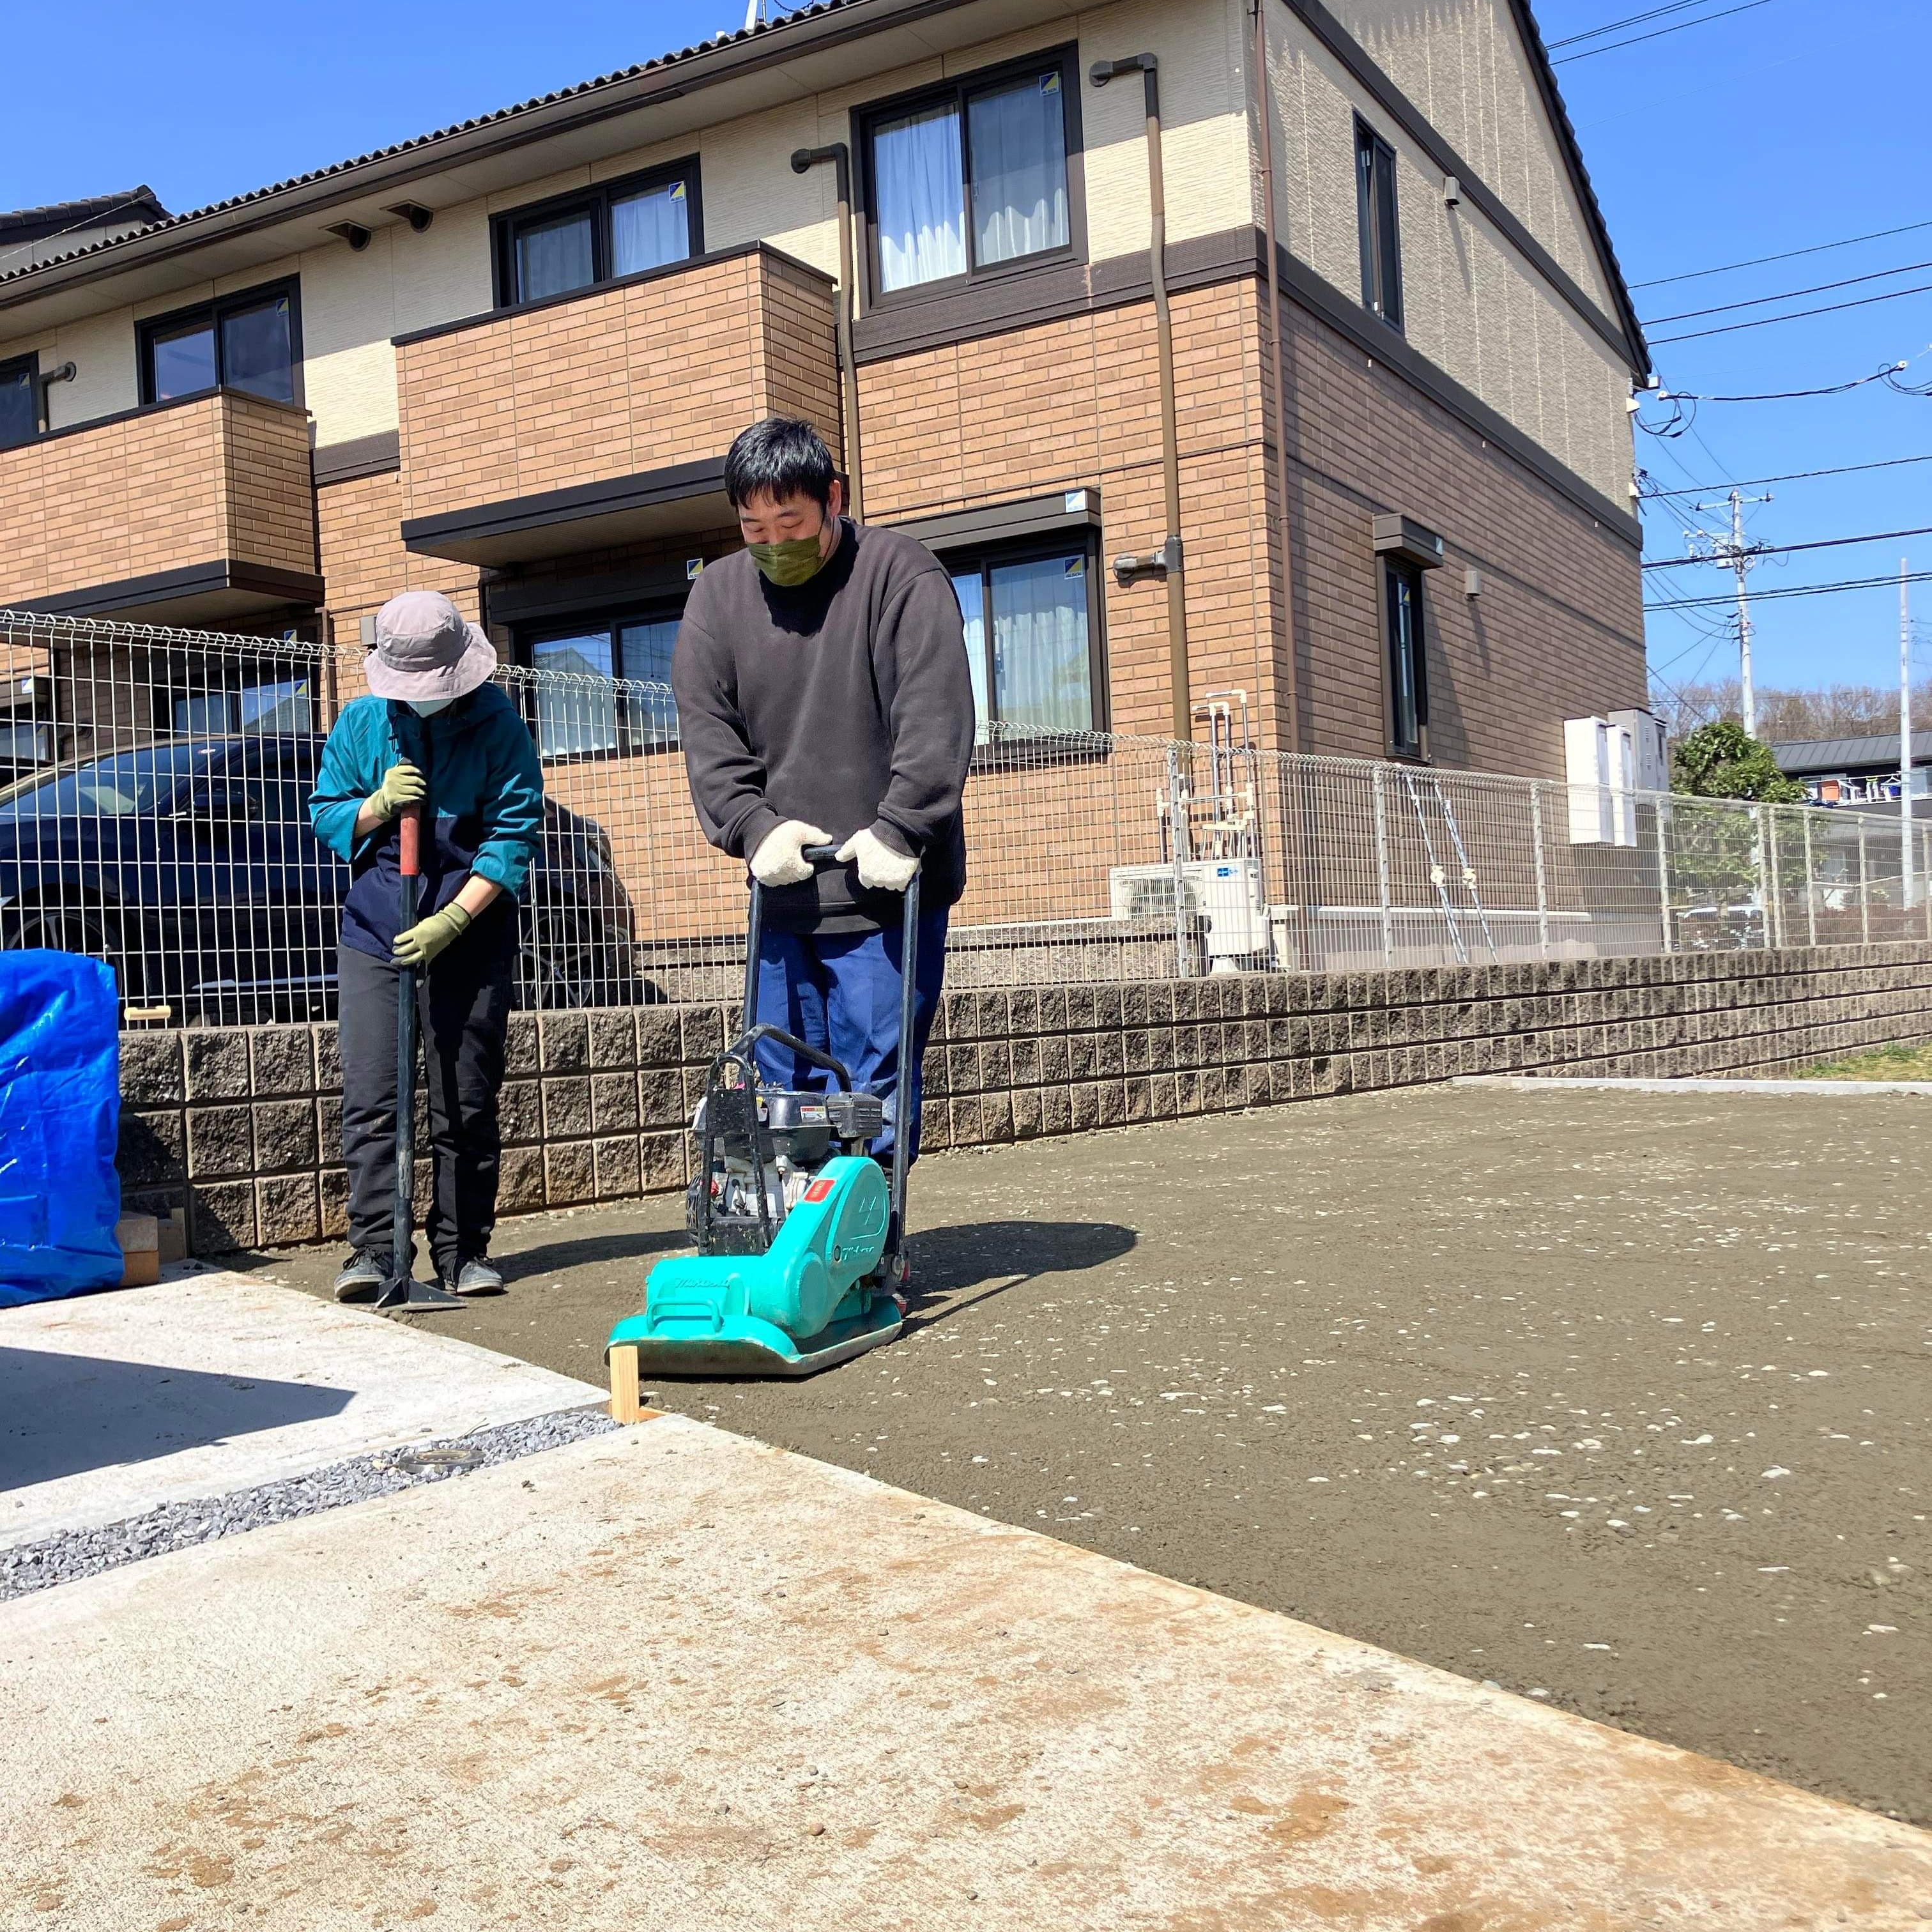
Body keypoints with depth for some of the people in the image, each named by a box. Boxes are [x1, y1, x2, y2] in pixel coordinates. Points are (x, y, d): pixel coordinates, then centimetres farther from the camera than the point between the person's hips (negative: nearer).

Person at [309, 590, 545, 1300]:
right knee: (370, 1099, -6)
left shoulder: (498, 724, -3)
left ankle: (463, 1250, 10)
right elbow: (325, 815, 13)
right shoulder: (361, 721, 6)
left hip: (471, 932, -2)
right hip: (374, 929, 2)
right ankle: (374, 1249, -3)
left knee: (467, 1103, 3)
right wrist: (378, 805, -10)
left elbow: (516, 832, -7)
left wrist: (453, 920, -15)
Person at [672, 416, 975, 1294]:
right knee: (784, 1077, 7)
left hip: (886, 887, -4)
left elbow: (934, 720, -12)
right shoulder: (717, 596, 10)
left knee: (875, 1072, -5)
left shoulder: (900, 574, -4)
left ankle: (875, 1245, 3)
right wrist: (756, 827, -9)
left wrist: (898, 832, -20)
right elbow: (707, 732, 5)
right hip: (783, 886, 5)